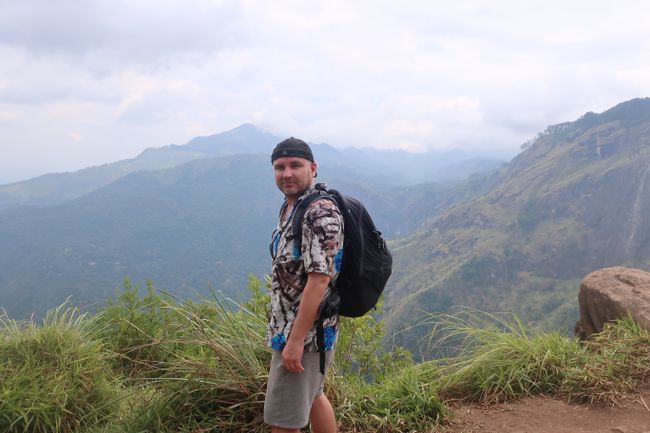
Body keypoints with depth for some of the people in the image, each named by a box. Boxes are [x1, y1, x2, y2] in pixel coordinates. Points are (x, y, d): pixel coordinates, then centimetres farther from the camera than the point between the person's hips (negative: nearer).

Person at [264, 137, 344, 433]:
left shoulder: (320, 212, -21)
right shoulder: (290, 206, 9)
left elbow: (320, 278, -27)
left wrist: (296, 340, -26)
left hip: (304, 331, -10)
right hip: (289, 325, 10)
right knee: (312, 395, 24)